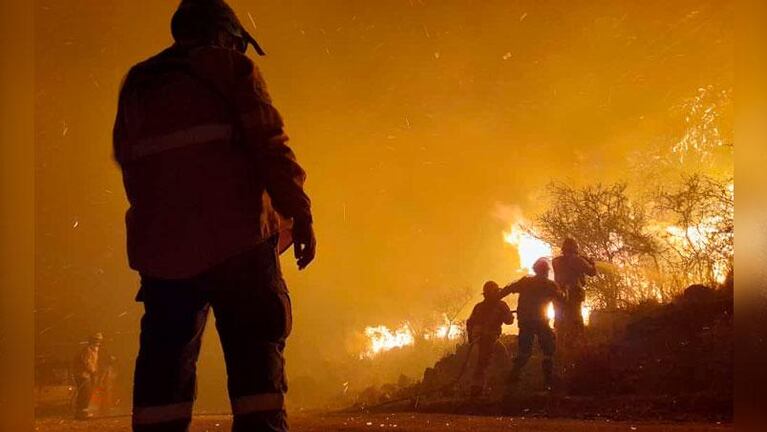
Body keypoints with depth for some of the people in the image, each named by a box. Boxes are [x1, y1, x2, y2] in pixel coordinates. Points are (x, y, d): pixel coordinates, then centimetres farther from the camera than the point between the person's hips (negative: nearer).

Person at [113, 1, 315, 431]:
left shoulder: (137, 83, 22)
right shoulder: (231, 66, 5)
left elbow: (129, 164, 22)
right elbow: (269, 145, -6)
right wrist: (299, 215, -7)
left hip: (160, 243, 5)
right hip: (233, 235, -5)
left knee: (165, 358, 7)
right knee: (255, 348, -3)